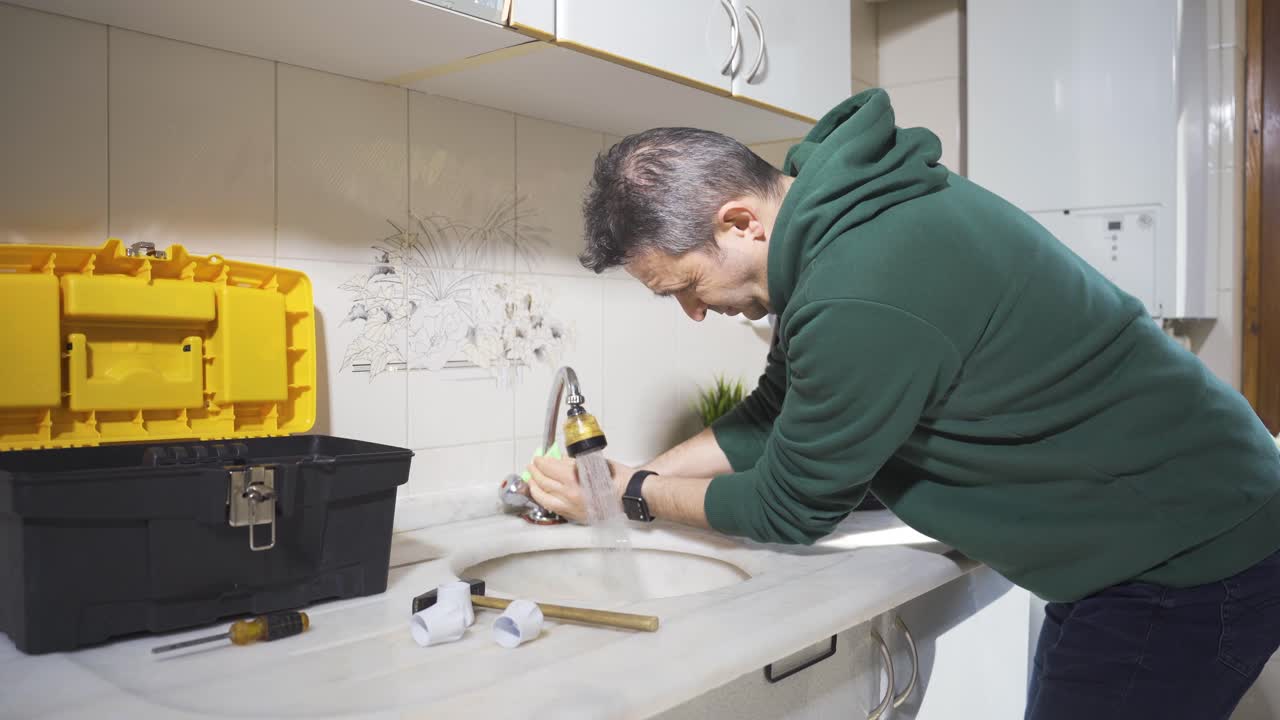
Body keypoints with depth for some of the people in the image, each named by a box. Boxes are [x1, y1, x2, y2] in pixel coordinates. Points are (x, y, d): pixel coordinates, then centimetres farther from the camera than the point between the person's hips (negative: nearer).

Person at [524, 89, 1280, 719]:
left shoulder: (862, 300, -34)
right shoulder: (834, 217, -3)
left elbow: (790, 509, -18)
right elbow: (775, 418, 6)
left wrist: (632, 495, -5)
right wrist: (629, 476, 3)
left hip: (1184, 567, -9)